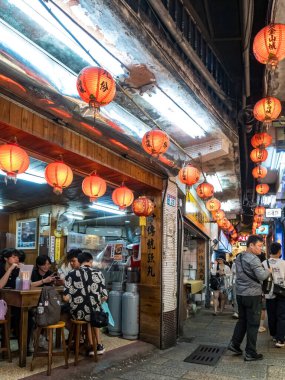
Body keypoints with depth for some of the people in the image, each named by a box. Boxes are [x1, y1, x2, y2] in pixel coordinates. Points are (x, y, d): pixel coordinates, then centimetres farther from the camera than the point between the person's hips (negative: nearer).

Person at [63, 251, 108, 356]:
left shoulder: (71, 274, -8)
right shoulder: (98, 274, -6)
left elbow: (66, 298, -11)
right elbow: (104, 297, -5)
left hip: (77, 313, 0)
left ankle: (92, 346, 32)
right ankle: (98, 345, 35)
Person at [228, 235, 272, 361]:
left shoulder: (239, 258, 11)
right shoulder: (253, 259, -16)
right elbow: (262, 276, -23)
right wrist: (269, 270, -3)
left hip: (240, 294, 8)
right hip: (252, 295, -8)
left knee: (242, 320, 19)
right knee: (253, 324, 2)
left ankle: (234, 344, 19)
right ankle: (250, 353, 9)